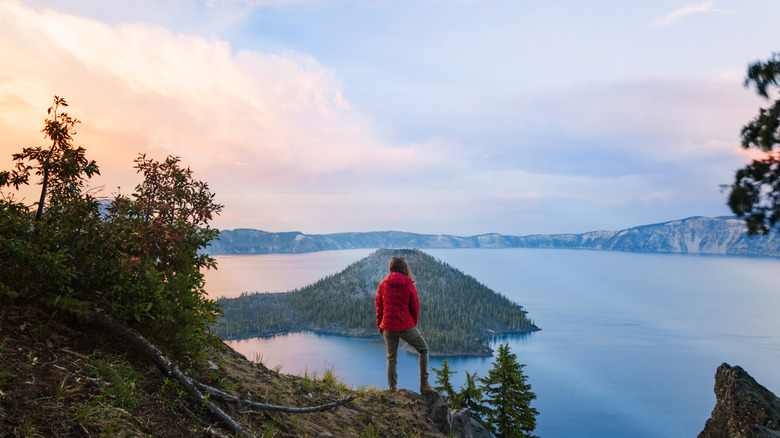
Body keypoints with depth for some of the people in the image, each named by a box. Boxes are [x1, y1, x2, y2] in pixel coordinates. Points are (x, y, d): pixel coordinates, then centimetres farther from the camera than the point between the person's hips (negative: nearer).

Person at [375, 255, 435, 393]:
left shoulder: (383, 284, -2)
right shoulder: (409, 285, -9)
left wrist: (379, 325, 14)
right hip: (406, 326, -3)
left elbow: (379, 307, 3)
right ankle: (424, 384, 12)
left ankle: (392, 389, 17)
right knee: (423, 350, 16)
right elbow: (415, 307, -4)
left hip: (388, 327, 3)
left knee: (391, 358, 17)